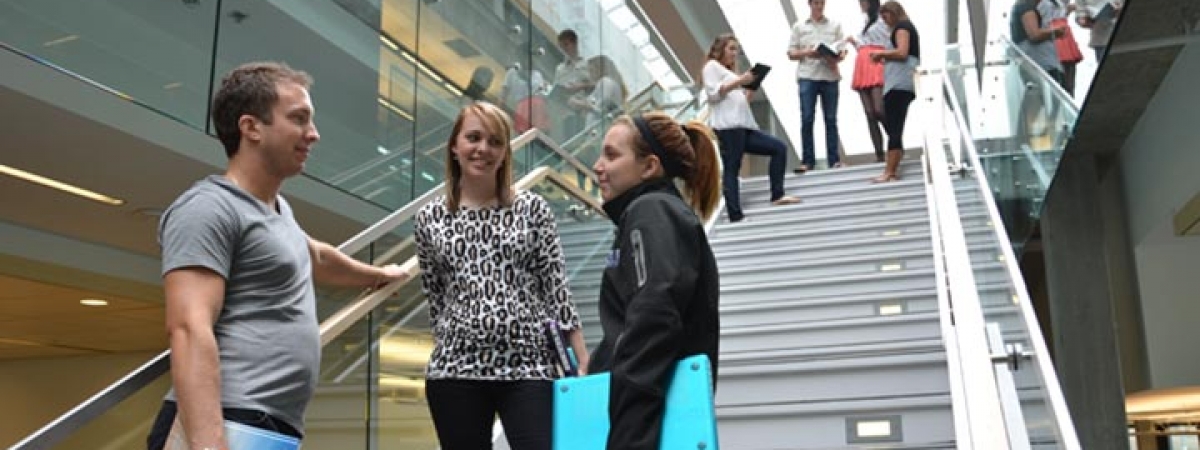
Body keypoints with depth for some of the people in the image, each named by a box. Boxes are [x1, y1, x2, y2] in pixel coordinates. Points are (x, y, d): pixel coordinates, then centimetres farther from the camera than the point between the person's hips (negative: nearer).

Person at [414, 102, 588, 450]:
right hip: (455, 371, 1)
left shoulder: (532, 209, 3)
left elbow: (557, 288, 1)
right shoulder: (429, 219, 6)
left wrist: (584, 364, -4)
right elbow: (434, 299, 11)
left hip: (528, 368, -1)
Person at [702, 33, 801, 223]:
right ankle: (736, 216, -21)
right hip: (728, 125, -9)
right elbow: (713, 94, -9)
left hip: (744, 125, 9)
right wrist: (739, 81, -13)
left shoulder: (730, 72, 33)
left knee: (779, 147, 4)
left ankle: (777, 195, -1)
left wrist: (750, 88, 9)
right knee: (731, 169, -15)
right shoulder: (712, 66, 7)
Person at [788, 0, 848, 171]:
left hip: (830, 76, 1)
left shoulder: (835, 25, 13)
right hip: (807, 77, -1)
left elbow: (842, 51, 8)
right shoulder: (799, 26, 11)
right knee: (807, 119, -5)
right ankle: (808, 160, -1)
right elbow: (791, 53, 7)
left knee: (831, 119, 2)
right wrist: (807, 52, -11)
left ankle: (834, 159, 7)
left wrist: (837, 58, -14)